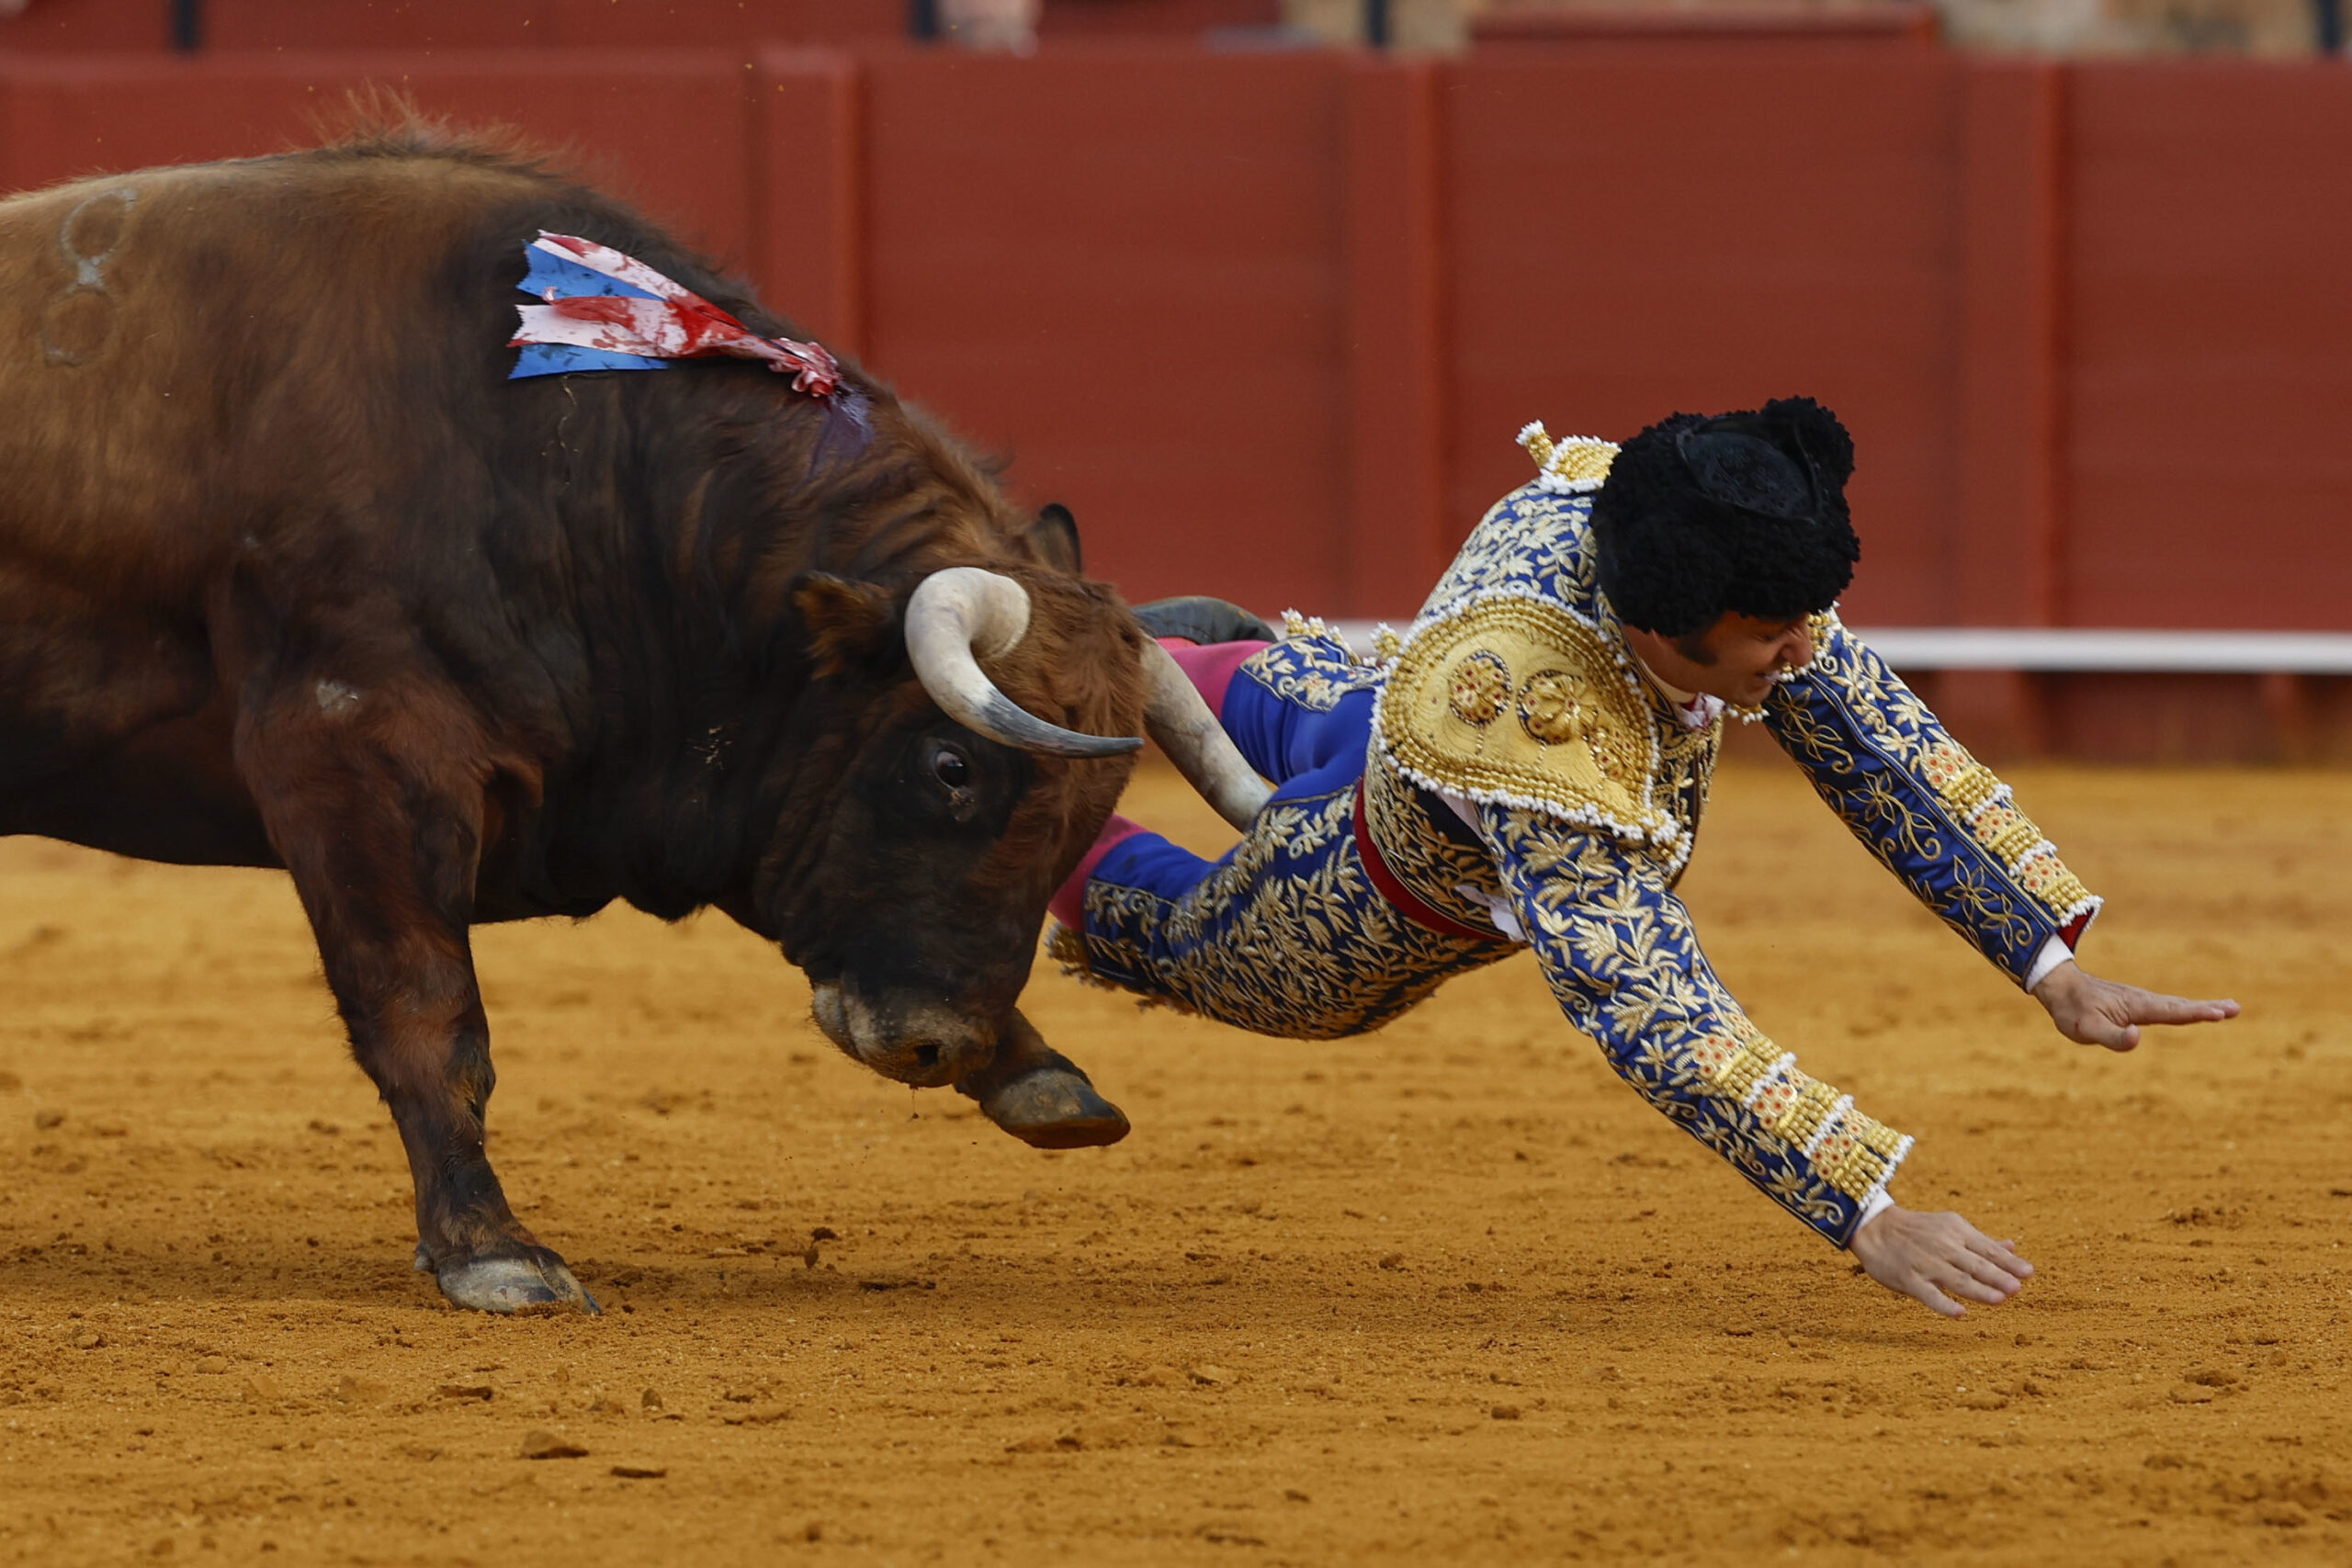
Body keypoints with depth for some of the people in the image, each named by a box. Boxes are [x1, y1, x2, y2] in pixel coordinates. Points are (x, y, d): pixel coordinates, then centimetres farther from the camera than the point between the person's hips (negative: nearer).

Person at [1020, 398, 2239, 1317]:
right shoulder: (1529, 720, -54)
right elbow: (1650, 1012, -55)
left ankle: (1187, 678, 68)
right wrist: (1866, 1217, -60)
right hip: (1394, 895, -6)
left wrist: (2054, 965, -25)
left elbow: (1876, 739, -22)